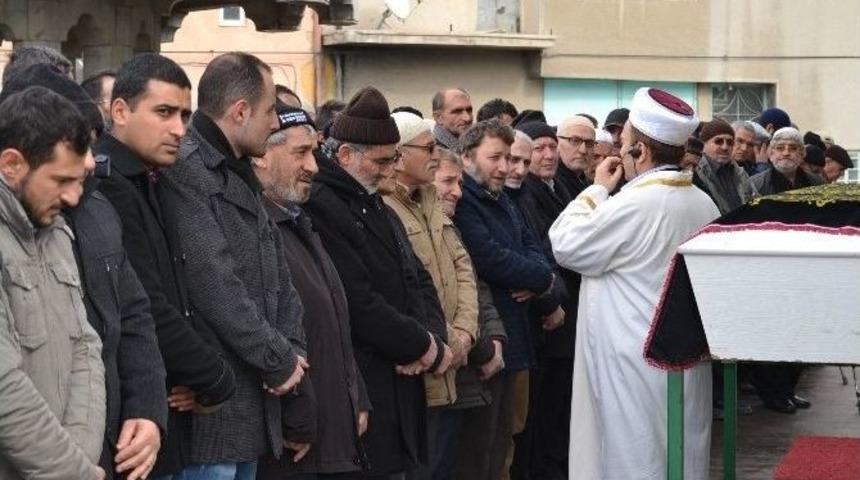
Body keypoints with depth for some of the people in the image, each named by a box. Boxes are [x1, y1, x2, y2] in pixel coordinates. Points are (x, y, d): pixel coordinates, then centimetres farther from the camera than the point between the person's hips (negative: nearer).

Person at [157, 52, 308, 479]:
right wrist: (280, 360, -12)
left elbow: (278, 277, 19)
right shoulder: (186, 172, -15)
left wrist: (292, 347, 1)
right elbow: (215, 287, -21)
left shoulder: (241, 176, 18)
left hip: (254, 397, 10)